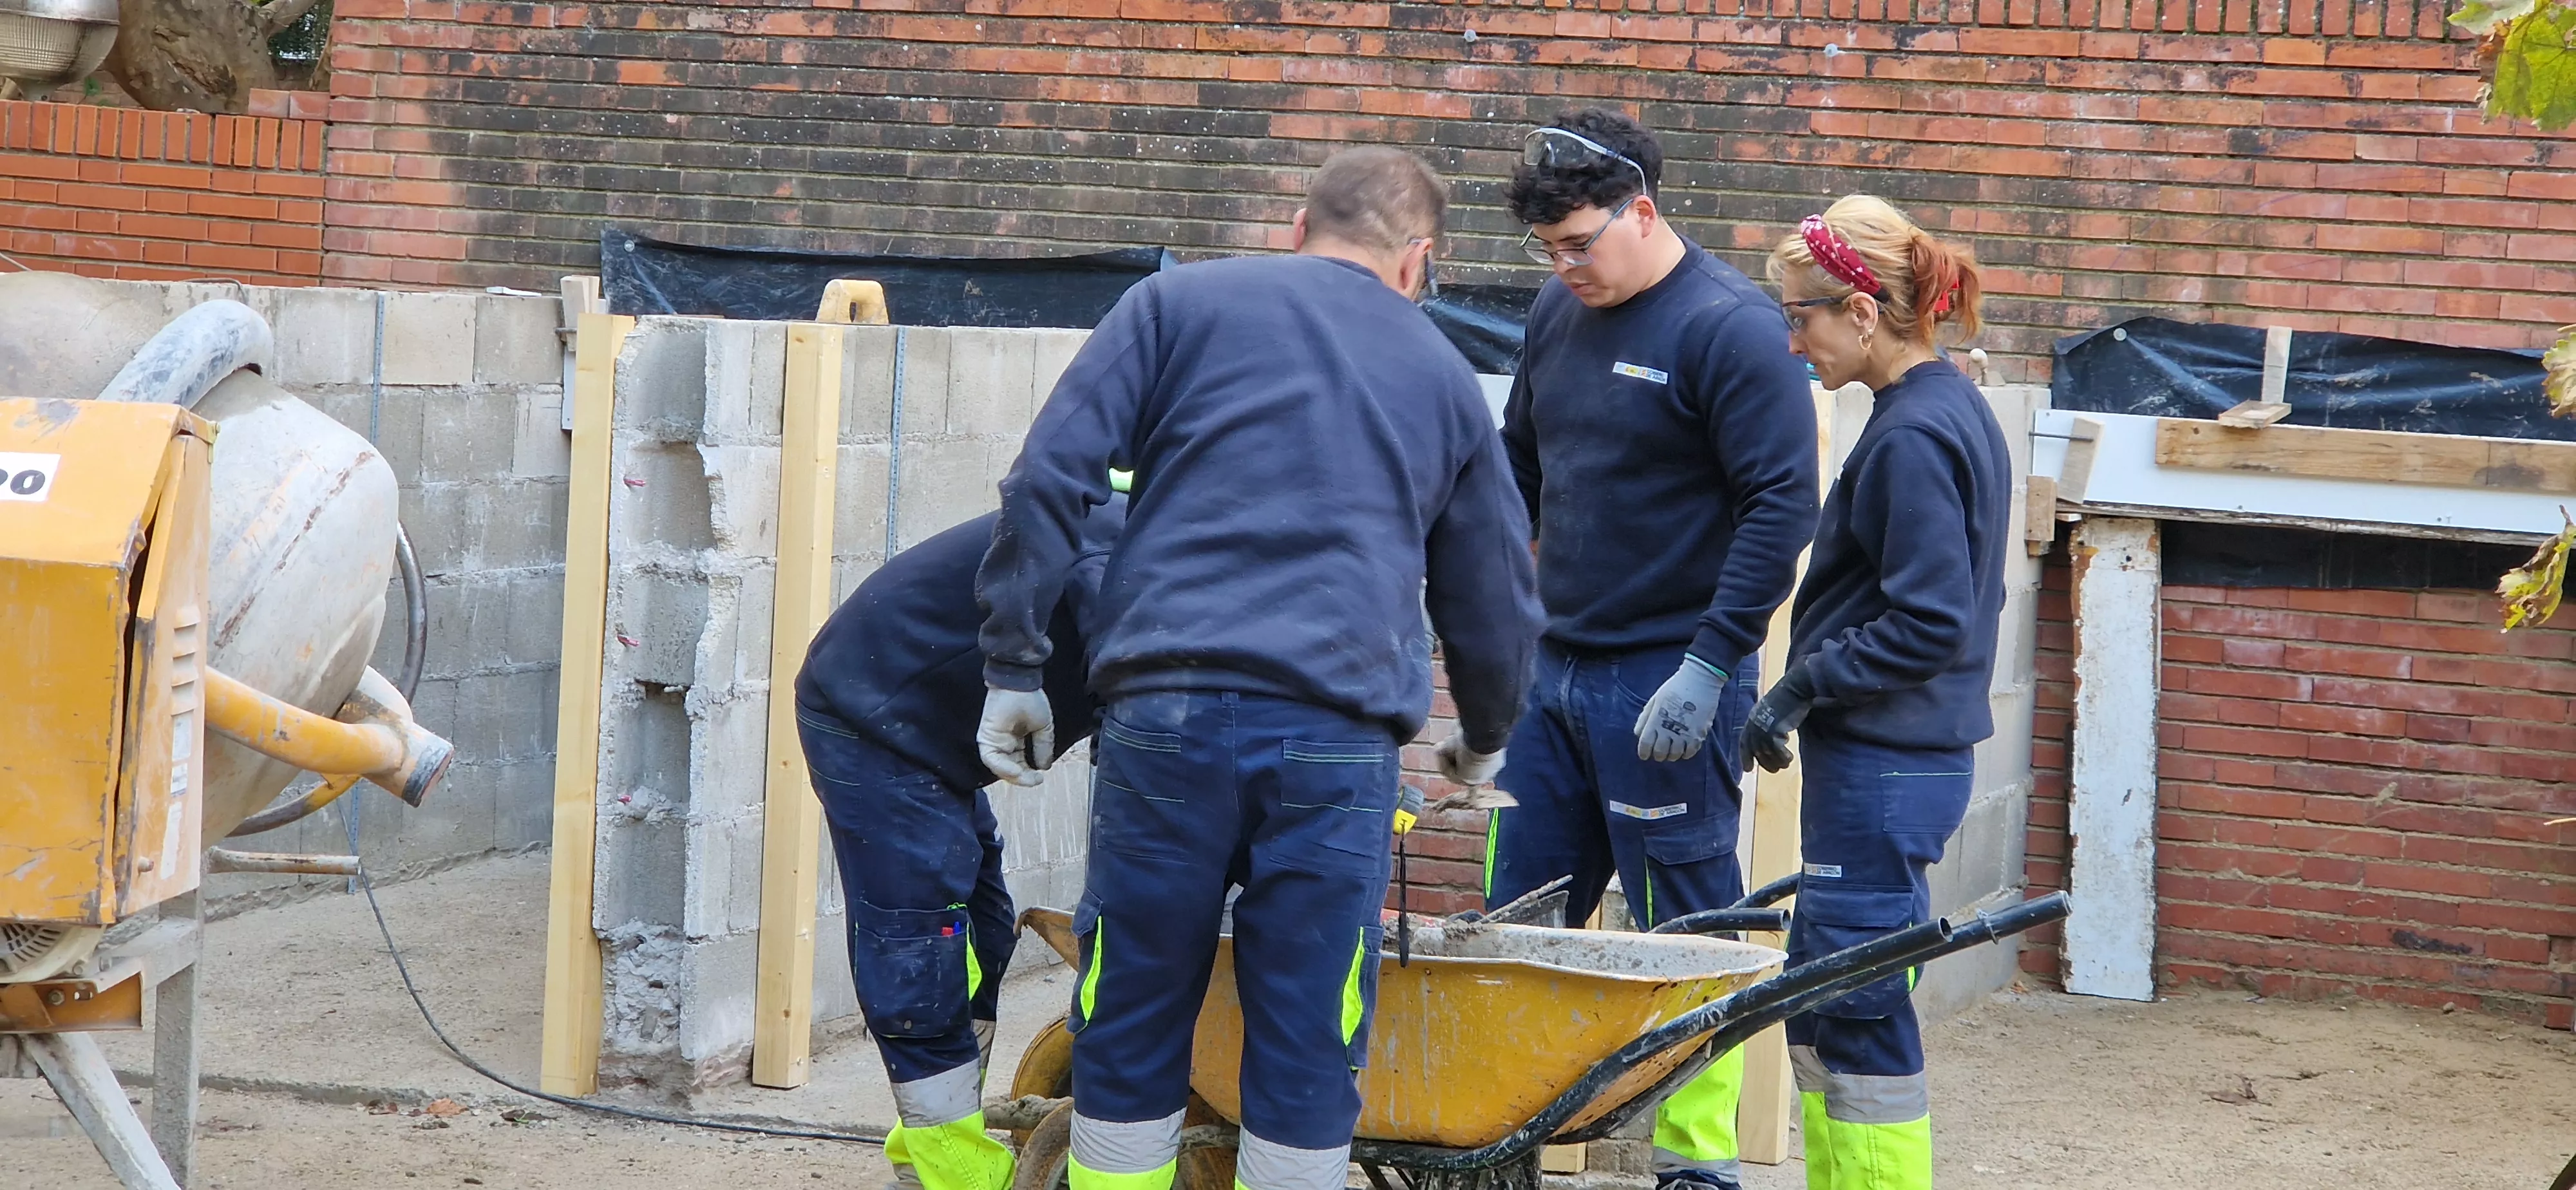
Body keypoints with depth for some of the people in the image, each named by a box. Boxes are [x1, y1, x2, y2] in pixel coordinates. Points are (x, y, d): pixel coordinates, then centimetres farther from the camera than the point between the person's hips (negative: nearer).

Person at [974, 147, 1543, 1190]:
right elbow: (1496, 599, 27)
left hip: (1167, 709, -1)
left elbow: (1049, 476, 2)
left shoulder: (1180, 302, 13)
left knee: (1129, 1041, 8)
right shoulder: (1444, 378, 20)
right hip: (1340, 739, 1)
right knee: (1306, 1063, 6)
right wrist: (1483, 740, 44)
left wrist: (1015, 667, 7)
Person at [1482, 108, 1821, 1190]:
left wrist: (1709, 667, -20)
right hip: (1555, 671, 7)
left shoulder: (1731, 328, -12)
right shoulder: (1560, 315, 10)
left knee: (1684, 935, 1)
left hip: (1667, 682, -7)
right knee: (1516, 924, 10)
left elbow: (1782, 507, -17)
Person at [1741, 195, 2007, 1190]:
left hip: (1880, 771, -10)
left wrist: (1802, 685, -13)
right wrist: (1813, 685, 15)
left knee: (1861, 1021, -4)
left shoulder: (1913, 436, -17)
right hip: (1898, 757, 10)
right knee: (1818, 1007, 16)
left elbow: (1930, 623, -22)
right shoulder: (1956, 412, 12)